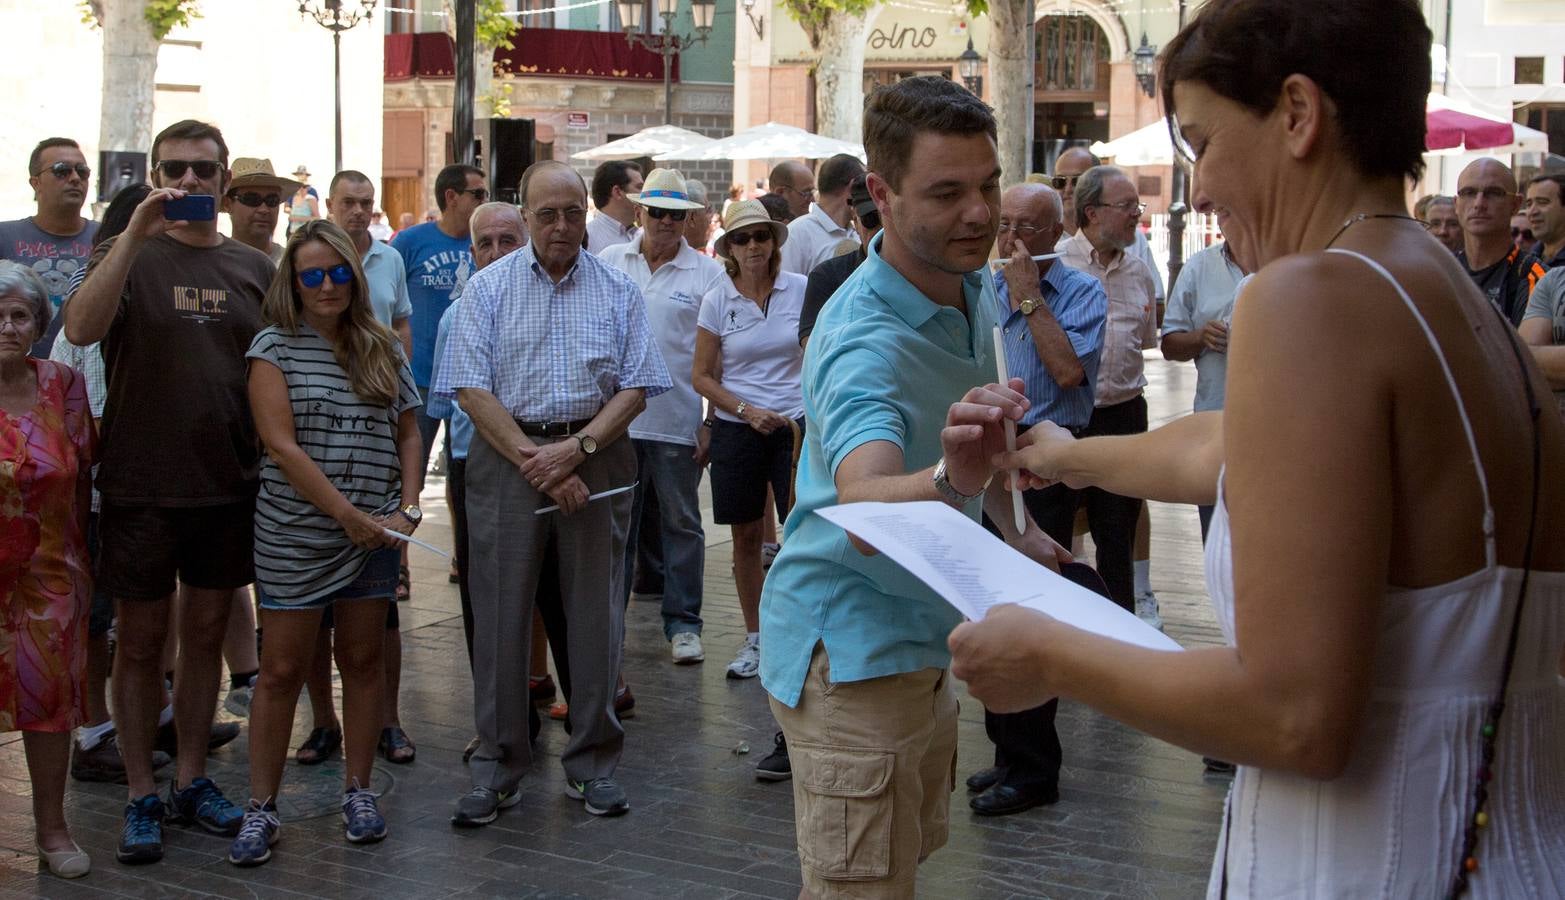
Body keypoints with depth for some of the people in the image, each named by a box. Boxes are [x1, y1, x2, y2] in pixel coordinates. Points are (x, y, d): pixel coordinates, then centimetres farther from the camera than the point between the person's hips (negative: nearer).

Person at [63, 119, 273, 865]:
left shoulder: (254, 268, 7)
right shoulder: (129, 255, -3)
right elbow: (80, 328, -22)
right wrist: (138, 231, -27)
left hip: (228, 487, 3)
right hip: (141, 487, -3)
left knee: (206, 634, 13)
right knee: (141, 641, 6)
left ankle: (192, 781, 26)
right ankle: (141, 796, 16)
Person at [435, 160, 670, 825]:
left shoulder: (618, 291, 8)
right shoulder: (488, 288, 4)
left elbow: (636, 388, 2)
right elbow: (471, 389, -3)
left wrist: (577, 448, -13)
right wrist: (534, 461, -12)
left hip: (597, 454, 1)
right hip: (506, 456, -1)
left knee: (595, 613, 5)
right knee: (500, 613, 0)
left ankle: (592, 763, 16)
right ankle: (496, 765, 11)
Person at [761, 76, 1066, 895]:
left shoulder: (977, 290, 2)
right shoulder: (865, 339, -27)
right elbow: (864, 497, -47)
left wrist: (1011, 525, 16)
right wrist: (949, 480, -65)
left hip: (920, 637, 9)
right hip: (853, 650, -9)